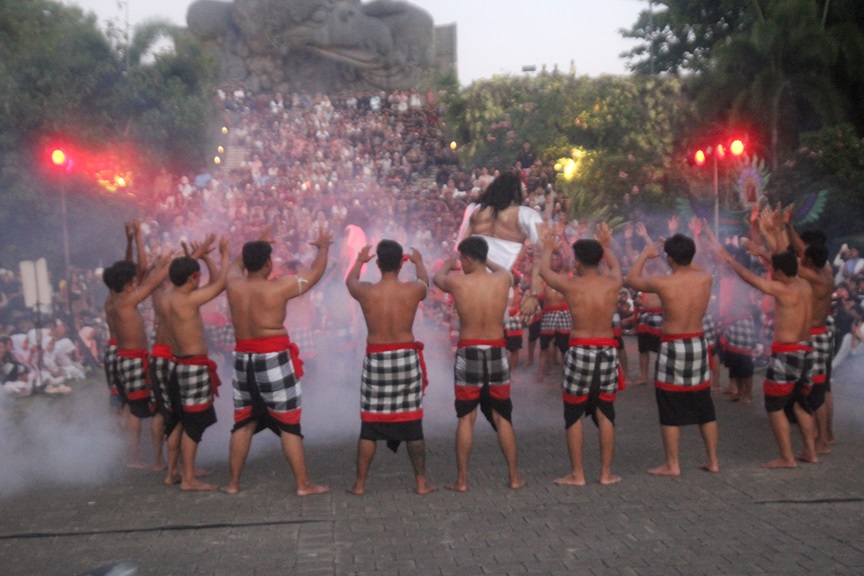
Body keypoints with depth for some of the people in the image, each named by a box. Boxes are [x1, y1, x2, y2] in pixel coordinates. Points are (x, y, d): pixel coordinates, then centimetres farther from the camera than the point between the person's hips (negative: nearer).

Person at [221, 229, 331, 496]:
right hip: (274, 360, -5)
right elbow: (316, 272, 0)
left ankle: (233, 482, 23)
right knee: (289, 425, 2)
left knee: (243, 423, 16)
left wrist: (258, 245, 37)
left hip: (243, 361, 5)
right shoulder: (279, 287, -12)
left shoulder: (234, 285, 0)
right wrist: (323, 246, 19)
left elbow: (237, 265, 25)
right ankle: (303, 484, 8)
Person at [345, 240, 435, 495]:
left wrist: (359, 260, 39)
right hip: (406, 358, 0)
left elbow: (350, 280, 18)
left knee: (369, 426, 9)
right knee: (412, 424, 10)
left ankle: (360, 484, 17)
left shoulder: (365, 292, -7)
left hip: (376, 359, 0)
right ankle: (422, 482, 18)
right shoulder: (413, 290, -7)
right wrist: (419, 261, 40)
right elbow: (425, 281, 19)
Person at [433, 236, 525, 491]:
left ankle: (461, 479, 12)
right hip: (497, 352, 2)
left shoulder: (457, 283, -9)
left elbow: (437, 278, 16)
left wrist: (448, 263, 36)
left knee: (466, 418, 7)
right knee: (503, 418, 12)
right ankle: (514, 477, 19)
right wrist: (485, 260, 40)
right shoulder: (502, 280, -3)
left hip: (468, 353, -2)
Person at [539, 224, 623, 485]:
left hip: (580, 352, -3)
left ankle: (577, 474, 13)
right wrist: (605, 245, 41)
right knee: (605, 414, 13)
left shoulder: (570, 285, -8)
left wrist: (548, 248, 32)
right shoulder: (612, 284, -1)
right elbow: (615, 266, 25)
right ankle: (606, 473, 19)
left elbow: (544, 271, 13)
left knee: (574, 415, 9)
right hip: (607, 351, 3)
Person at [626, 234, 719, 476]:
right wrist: (683, 252, 26)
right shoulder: (705, 279, -4)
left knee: (670, 410, 5)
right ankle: (713, 460, 25)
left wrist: (645, 253, 15)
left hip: (673, 347, -5)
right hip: (699, 344, 5)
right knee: (704, 408, 16)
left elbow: (632, 279, 2)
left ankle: (672, 465, 11)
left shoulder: (663, 283, -16)